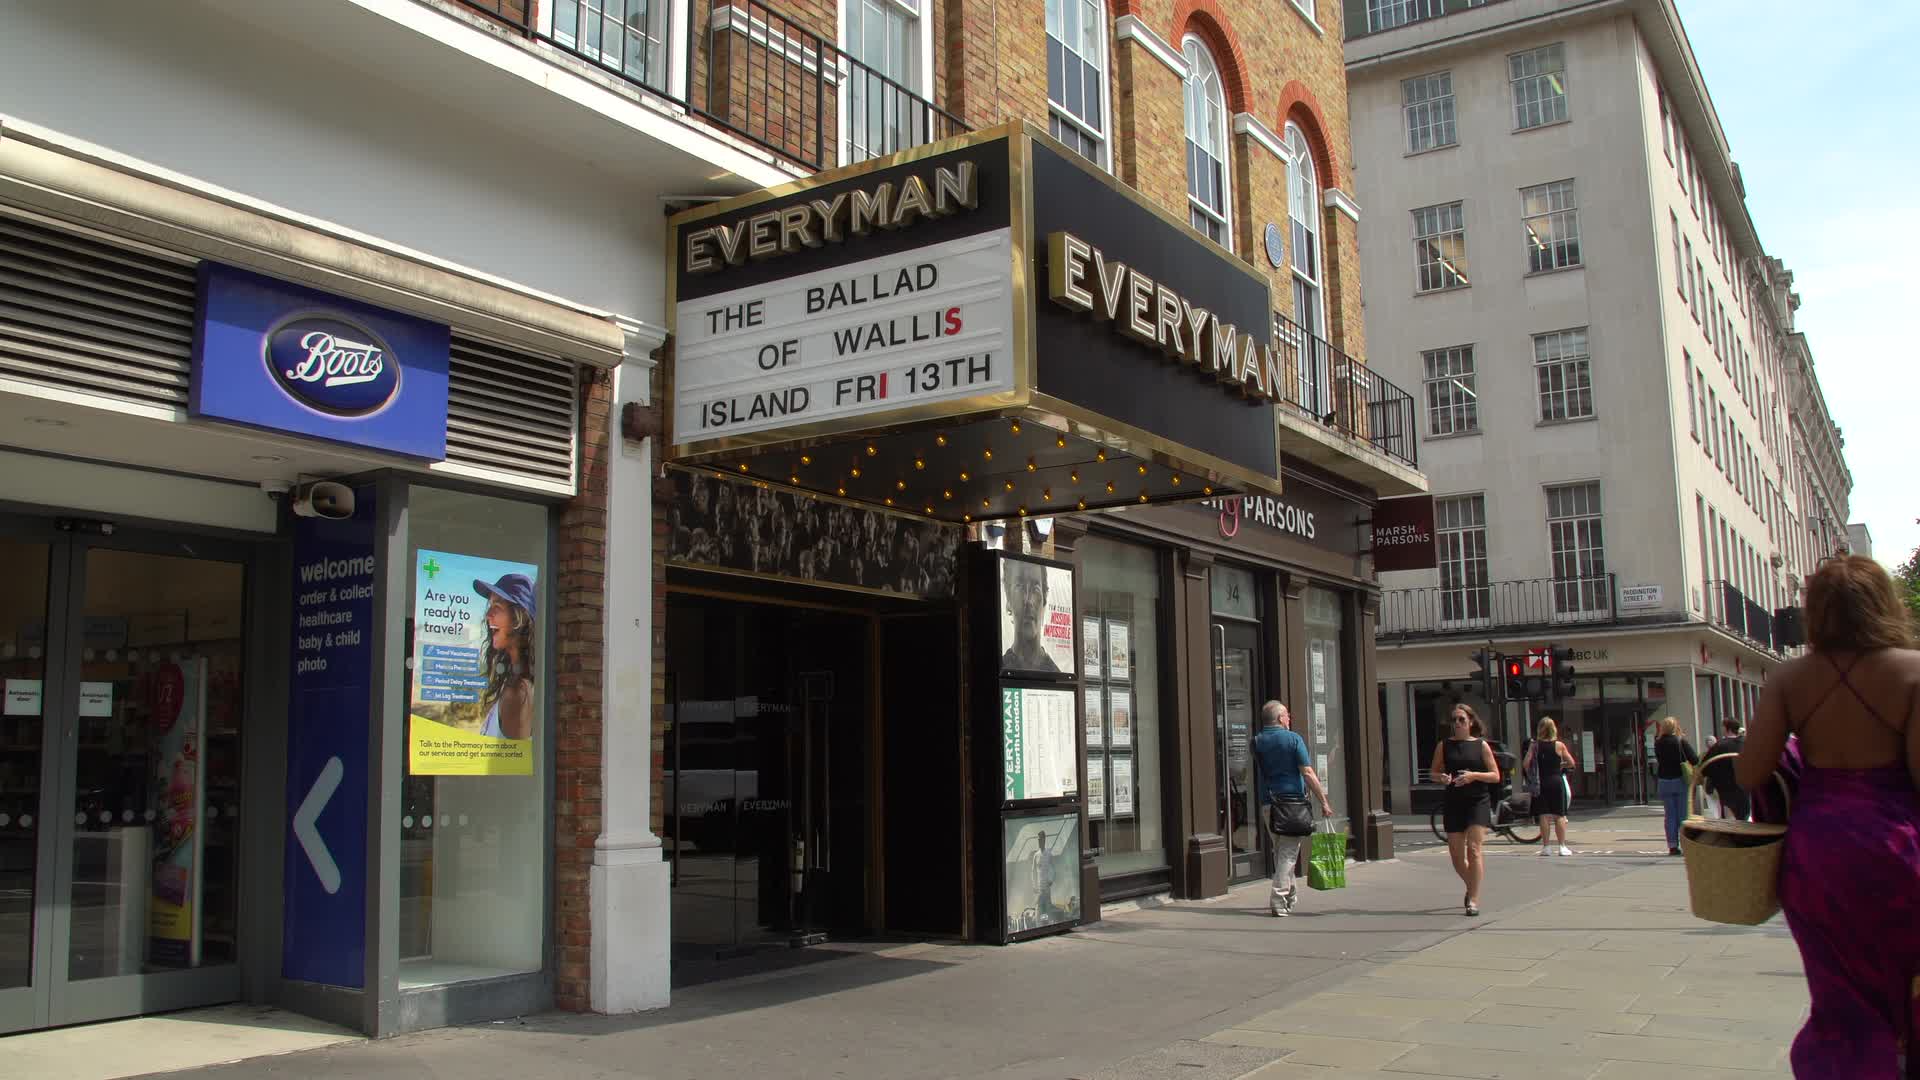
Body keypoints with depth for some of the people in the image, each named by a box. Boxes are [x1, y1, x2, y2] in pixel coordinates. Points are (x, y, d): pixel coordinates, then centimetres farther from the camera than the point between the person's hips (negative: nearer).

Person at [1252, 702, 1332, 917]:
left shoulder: (1257, 742, 7)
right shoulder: (1293, 739, -7)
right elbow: (1308, 773, -11)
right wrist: (1324, 802, -7)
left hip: (1268, 802, 5)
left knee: (1280, 851, 19)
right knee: (1288, 852, -4)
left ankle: (1291, 894, 30)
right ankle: (1278, 901, -10)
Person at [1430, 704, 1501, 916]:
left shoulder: (1481, 745, 3)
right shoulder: (1444, 746, 7)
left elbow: (1496, 776, 2)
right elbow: (1434, 772, 11)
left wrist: (1474, 775, -15)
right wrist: (1443, 777, -12)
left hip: (1478, 802, -2)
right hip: (1453, 803, 3)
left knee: (1474, 849, -13)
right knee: (1456, 855, 8)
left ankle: (1474, 900, -11)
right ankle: (1471, 887, 36)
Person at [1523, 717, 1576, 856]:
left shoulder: (1534, 746, -2)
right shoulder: (1559, 745, -3)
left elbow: (1526, 764, -9)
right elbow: (1571, 763, 3)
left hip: (1541, 783, 1)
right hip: (1557, 781, -1)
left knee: (1544, 816, 3)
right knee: (1559, 815, 5)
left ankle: (1546, 846, 5)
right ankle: (1563, 847, 5)